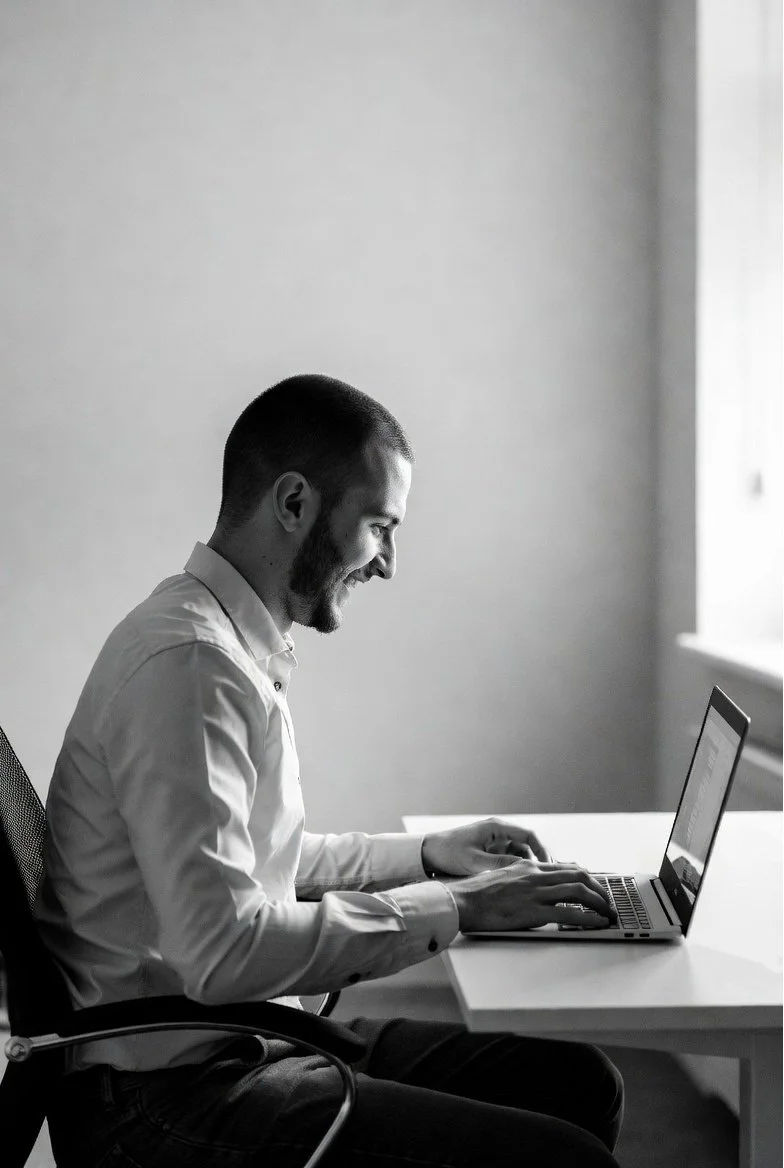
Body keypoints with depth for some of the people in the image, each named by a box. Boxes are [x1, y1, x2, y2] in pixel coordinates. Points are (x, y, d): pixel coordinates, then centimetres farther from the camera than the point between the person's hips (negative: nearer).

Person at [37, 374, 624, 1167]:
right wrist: (451, 908, -19)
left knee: (576, 1080, 8)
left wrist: (424, 855, 16)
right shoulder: (187, 661, -21)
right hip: (167, 1097, -10)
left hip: (248, 1037, 10)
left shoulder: (238, 645, 12)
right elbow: (223, 950, -28)